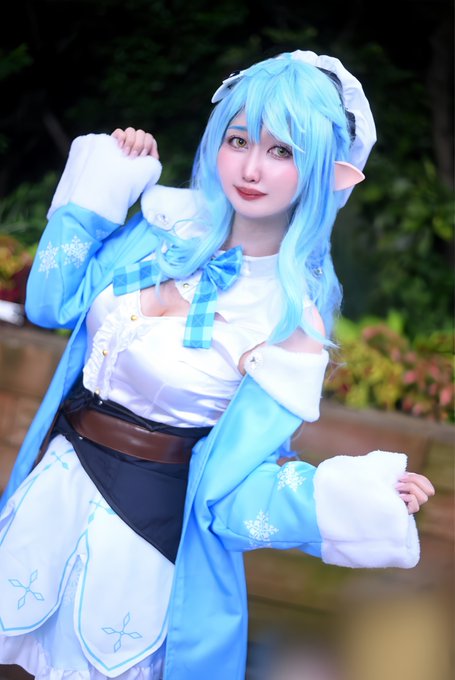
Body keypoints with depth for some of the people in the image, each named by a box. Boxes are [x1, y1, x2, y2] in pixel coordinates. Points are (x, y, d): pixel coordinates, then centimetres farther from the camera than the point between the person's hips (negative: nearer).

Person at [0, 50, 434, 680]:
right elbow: (51, 303, -3)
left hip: (147, 517, -5)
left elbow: (232, 479, -19)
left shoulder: (293, 315, -19)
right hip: (58, 475, 5)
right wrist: (102, 181, -8)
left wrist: (349, 498, -35)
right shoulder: (170, 221, -5)